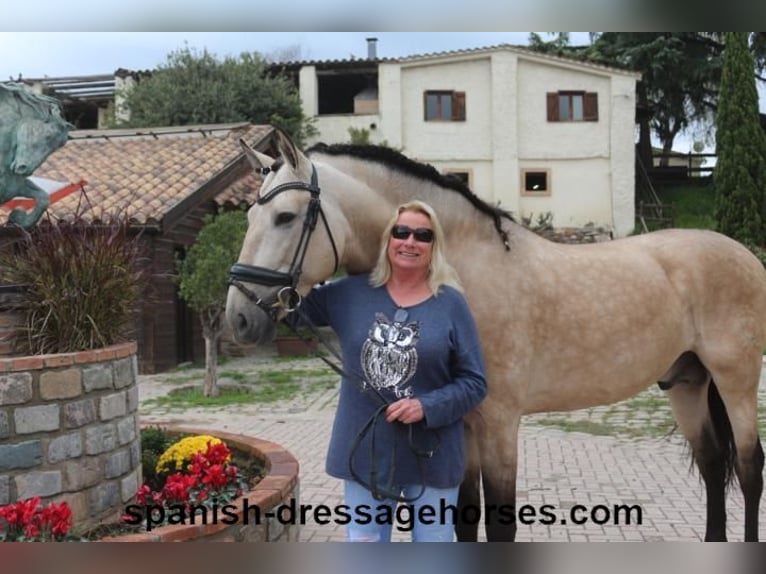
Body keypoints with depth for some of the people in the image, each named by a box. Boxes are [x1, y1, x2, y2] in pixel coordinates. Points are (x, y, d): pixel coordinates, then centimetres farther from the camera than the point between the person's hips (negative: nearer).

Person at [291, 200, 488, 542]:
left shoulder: (451, 304, -6)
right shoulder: (352, 293, 0)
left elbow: (474, 382, -5)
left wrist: (427, 406, -21)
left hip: (430, 456, -1)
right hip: (363, 451, 2)